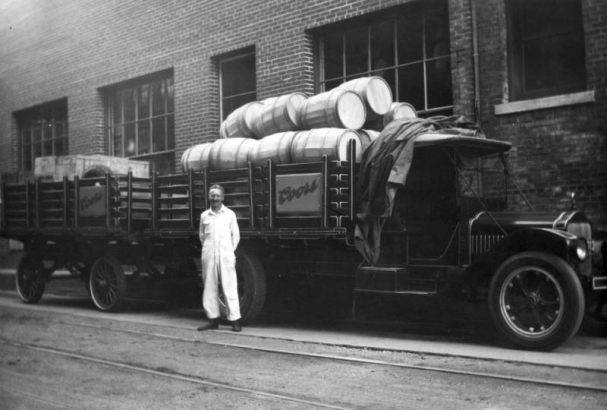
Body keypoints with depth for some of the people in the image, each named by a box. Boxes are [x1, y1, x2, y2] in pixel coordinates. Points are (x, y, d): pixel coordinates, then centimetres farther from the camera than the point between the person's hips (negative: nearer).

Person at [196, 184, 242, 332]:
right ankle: (213, 319, 14)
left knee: (230, 287, -4)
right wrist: (207, 248, 10)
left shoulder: (230, 214, 6)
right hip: (208, 255, 2)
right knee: (210, 288, 5)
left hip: (226, 255, -2)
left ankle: (235, 320, -1)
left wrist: (231, 251, 5)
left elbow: (235, 235, 9)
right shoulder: (204, 215, 10)